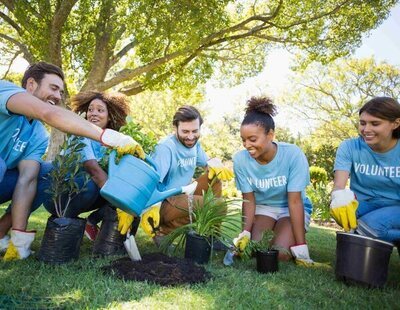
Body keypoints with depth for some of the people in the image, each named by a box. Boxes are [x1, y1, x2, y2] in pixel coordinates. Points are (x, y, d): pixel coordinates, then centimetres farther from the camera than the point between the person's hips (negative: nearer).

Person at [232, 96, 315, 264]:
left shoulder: (293, 155, -28)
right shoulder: (240, 159, -20)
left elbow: (295, 201, -26)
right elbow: (249, 200, -11)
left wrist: (301, 250, -27)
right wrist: (245, 233, -24)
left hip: (291, 209, -2)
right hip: (263, 207, 3)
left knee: (280, 253, -23)